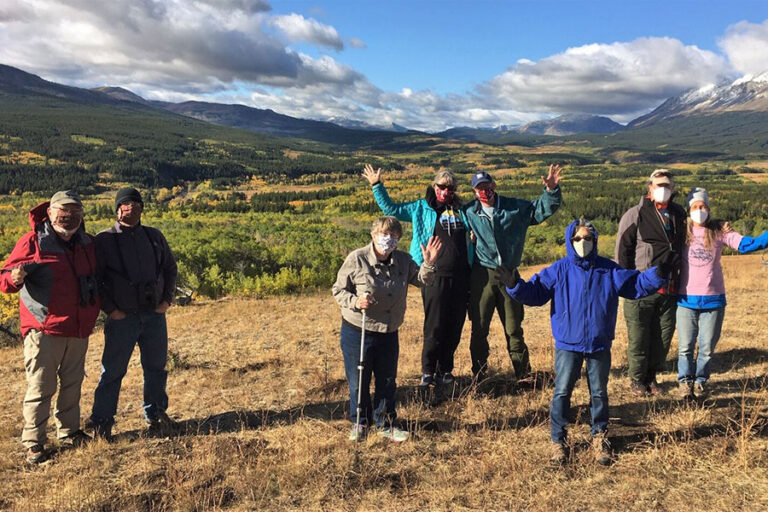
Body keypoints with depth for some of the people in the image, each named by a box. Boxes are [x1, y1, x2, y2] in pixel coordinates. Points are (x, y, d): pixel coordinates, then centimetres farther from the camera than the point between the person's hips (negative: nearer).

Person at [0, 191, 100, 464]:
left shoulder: (87, 243, 9)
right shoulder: (32, 242, -7)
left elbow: (95, 279, 24)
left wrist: (95, 310, 15)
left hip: (79, 330, 6)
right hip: (44, 330, -5)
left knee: (72, 384, 16)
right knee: (41, 387, -1)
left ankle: (69, 431, 30)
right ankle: (33, 443, 10)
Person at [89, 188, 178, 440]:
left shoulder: (154, 236, 9)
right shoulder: (104, 240, -2)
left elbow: (170, 267, 16)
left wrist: (167, 299, 6)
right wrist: (109, 308, -9)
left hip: (155, 315, 4)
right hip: (121, 318, -3)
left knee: (156, 367, 12)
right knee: (113, 371, 1)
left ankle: (155, 414, 27)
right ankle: (101, 422, 15)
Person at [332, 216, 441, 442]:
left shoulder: (404, 261, 0)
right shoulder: (356, 259, -12)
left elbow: (422, 280, 8)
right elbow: (338, 290, -8)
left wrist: (428, 264, -10)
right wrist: (355, 302, -26)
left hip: (389, 333, 4)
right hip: (357, 331, -3)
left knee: (387, 381, 14)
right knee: (358, 381, 9)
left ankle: (385, 423, 32)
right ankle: (360, 423, 31)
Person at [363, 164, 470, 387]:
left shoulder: (461, 210, 15)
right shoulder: (422, 208, 7)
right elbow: (391, 209, 10)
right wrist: (377, 186, 6)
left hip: (460, 277, 4)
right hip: (435, 276, -4)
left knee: (455, 327, 7)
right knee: (435, 326, -2)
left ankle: (445, 370, 21)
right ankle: (428, 371, 12)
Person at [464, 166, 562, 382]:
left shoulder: (516, 208, 5)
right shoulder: (469, 212, 5)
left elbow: (543, 209, 8)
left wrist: (551, 190, -8)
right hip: (482, 276, 0)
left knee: (514, 328, 7)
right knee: (479, 327, 4)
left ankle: (523, 373, 16)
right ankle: (479, 372, 16)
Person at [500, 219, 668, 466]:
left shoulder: (608, 270, 0)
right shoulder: (559, 270, -6)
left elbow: (636, 285, 6)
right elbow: (534, 293, -8)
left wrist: (657, 275, -9)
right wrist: (515, 286, -25)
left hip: (600, 345, 2)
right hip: (568, 344, -2)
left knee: (599, 393, 13)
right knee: (562, 392, 1)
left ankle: (600, 438, 30)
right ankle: (558, 441, 14)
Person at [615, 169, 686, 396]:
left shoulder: (678, 214, 11)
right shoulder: (635, 214, -5)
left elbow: (682, 247, 21)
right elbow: (622, 249, -5)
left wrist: (678, 279, 16)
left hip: (669, 289, 5)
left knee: (664, 335, 10)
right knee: (638, 337, 2)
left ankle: (651, 376, 26)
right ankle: (637, 379, 17)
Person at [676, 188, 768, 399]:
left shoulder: (719, 232, 0)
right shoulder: (682, 233, -1)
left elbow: (746, 244, -11)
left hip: (713, 300, 1)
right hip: (687, 299, -1)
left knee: (707, 347, 8)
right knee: (685, 346, 4)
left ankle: (700, 381, 28)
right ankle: (684, 382, 23)